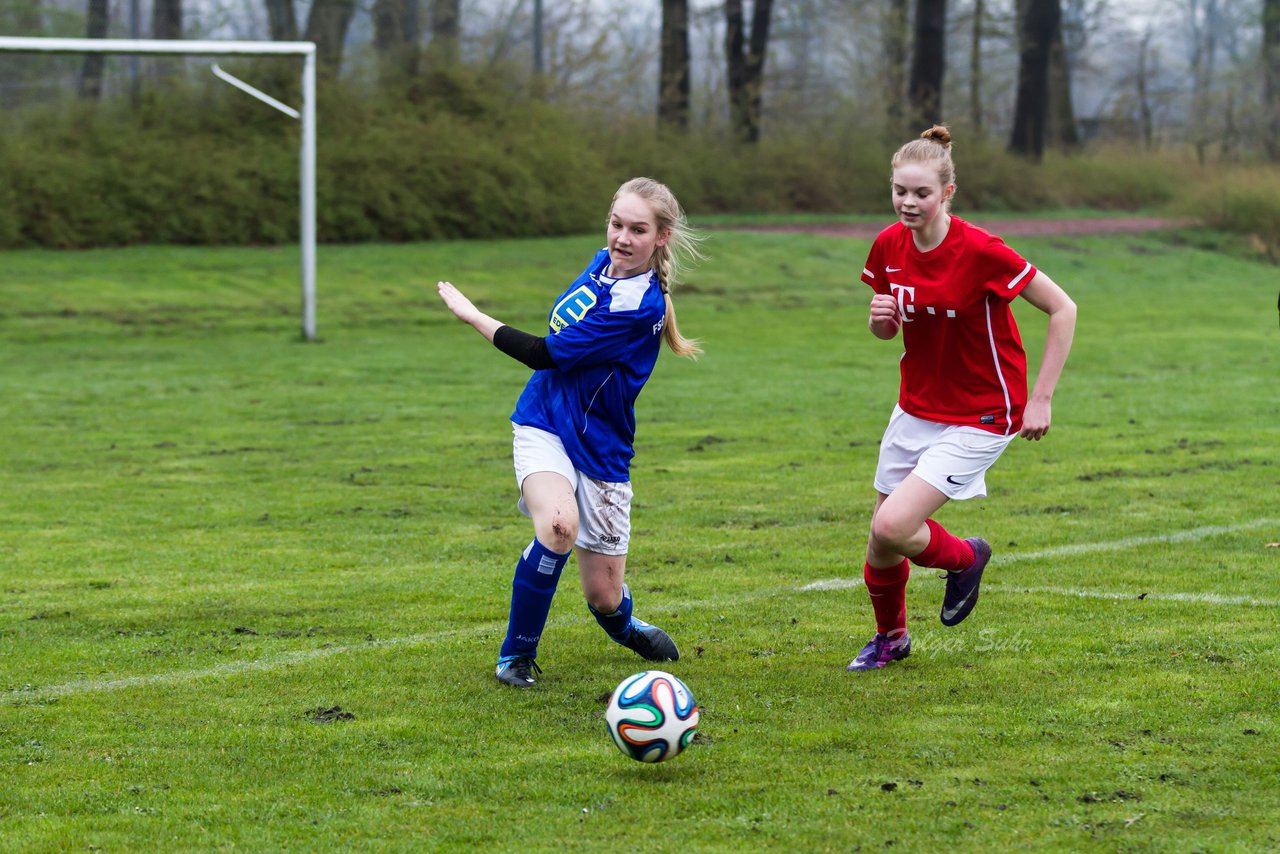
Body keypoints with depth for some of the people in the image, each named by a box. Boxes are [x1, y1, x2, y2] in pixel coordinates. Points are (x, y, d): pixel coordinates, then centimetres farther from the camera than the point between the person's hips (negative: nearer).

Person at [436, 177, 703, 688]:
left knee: (605, 597, 2)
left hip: (600, 448, -4)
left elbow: (547, 354, -21)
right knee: (559, 523, -29)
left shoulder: (640, 306, -24)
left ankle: (625, 628, 41)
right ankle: (516, 654, -12)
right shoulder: (604, 262, -1)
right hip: (544, 425, 4)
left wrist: (471, 315, -12)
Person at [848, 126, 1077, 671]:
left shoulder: (980, 252, -22)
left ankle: (965, 558, 13)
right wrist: (880, 316, -13)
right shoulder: (889, 246, -3)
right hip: (916, 409, 6)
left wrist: (1040, 400, -15)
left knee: (892, 527, -20)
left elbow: (1063, 309, -16)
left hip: (980, 416, -6)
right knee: (880, 544, 9)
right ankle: (890, 637, 39)